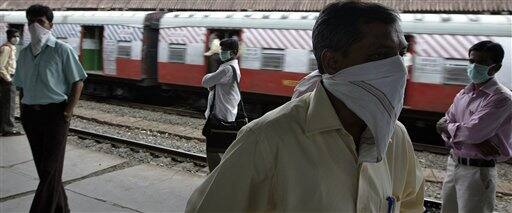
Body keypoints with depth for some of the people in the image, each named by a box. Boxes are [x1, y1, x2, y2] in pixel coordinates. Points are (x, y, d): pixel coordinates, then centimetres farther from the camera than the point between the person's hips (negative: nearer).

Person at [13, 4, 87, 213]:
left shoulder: (62, 50, -5)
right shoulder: (24, 53, 11)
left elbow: (77, 82, -7)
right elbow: (21, 86, 18)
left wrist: (68, 111, -12)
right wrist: (23, 111, 8)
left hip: (55, 113, -6)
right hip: (30, 114, 6)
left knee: (50, 168, -5)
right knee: (43, 166, 12)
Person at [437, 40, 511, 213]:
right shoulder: (463, 95, 9)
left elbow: (472, 132, -22)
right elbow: (444, 126, 4)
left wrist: (446, 126, -4)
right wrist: (473, 141, -14)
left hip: (478, 171, -6)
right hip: (453, 164, 7)